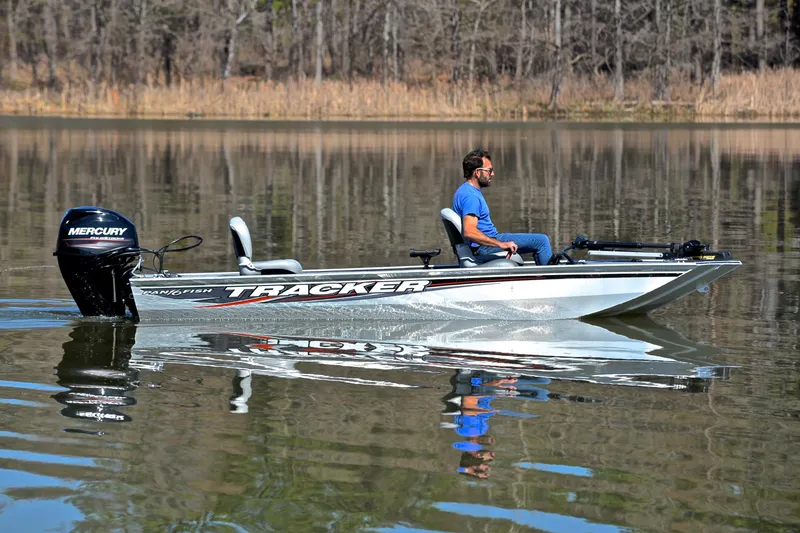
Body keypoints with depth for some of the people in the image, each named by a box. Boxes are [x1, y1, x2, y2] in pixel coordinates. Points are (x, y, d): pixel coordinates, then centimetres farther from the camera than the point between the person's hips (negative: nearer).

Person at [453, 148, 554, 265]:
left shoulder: (464, 191, 14)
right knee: (541, 240, -13)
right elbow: (469, 232, -32)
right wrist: (501, 244, -31)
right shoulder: (471, 196, -21)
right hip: (485, 247, -11)